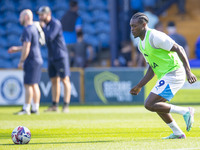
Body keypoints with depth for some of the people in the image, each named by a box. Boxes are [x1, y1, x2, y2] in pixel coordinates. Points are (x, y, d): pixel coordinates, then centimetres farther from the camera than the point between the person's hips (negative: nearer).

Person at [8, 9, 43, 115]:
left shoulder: (27, 30, -15)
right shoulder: (34, 29, 15)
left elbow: (26, 48, -20)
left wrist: (21, 61, -14)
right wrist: (17, 49, 28)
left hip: (31, 61, -10)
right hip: (38, 60, 10)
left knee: (28, 85, -7)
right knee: (34, 85, 11)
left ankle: (26, 109, -7)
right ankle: (35, 108, 12)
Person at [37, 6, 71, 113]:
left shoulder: (55, 23, -14)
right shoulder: (45, 25, 12)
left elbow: (49, 38, -24)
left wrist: (43, 27, -12)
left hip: (60, 56, -9)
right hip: (51, 57, 9)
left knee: (65, 80, -6)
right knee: (54, 81, 10)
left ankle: (66, 105, -8)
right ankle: (55, 106, 13)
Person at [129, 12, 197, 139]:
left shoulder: (154, 36, -15)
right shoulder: (141, 44, 15)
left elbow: (179, 49, -17)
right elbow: (152, 68, 22)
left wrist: (188, 71, -24)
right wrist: (139, 86, 17)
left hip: (173, 74, -10)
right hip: (165, 76, 10)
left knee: (149, 104, -15)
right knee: (156, 104, 22)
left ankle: (185, 112, -11)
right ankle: (178, 133, 27)